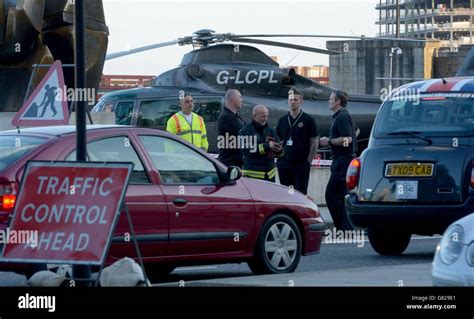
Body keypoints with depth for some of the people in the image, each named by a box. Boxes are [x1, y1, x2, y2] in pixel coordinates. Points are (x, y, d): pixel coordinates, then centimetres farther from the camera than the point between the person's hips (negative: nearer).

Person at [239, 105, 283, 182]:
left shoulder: (270, 130, 16)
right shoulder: (246, 131, -4)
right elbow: (248, 150, -17)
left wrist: (279, 150, -7)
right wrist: (267, 146, -24)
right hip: (253, 173, -6)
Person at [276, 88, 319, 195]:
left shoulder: (308, 120, -1)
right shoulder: (282, 121, 12)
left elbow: (314, 142, -2)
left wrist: (308, 161, -7)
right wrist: (280, 155, 5)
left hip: (301, 165, -4)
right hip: (284, 165, 4)